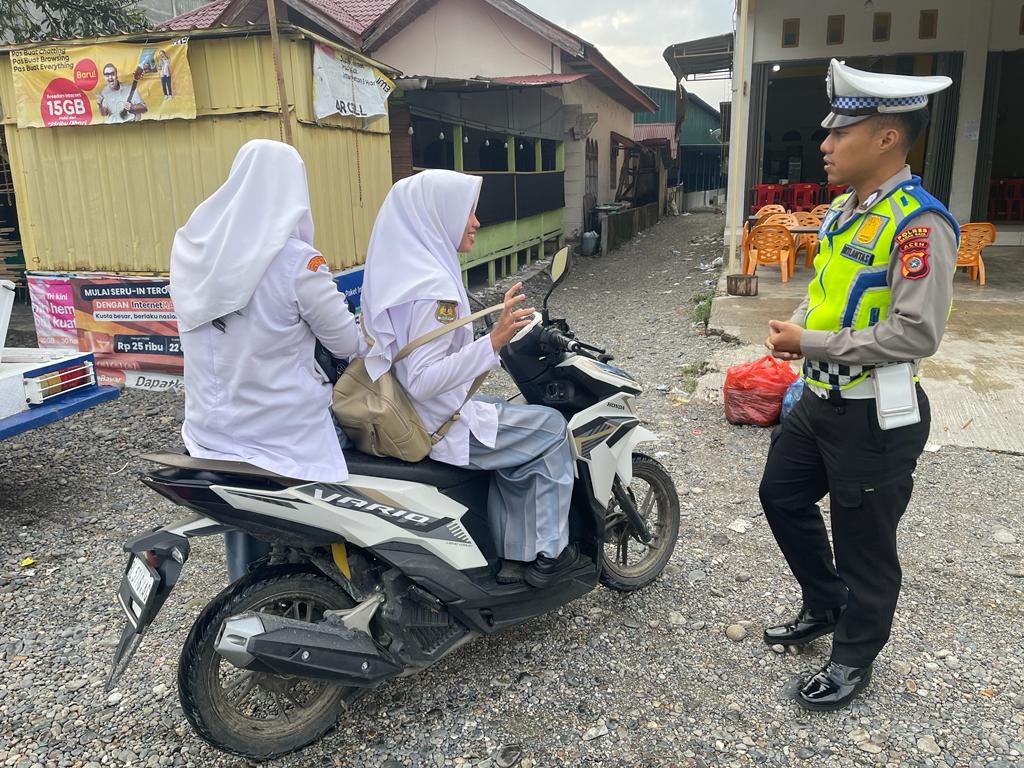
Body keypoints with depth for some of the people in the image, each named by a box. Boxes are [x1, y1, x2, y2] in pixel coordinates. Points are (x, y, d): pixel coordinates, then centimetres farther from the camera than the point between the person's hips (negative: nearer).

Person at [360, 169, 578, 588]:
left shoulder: (400, 267, 6)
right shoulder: (433, 285, -25)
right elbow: (422, 381, -28)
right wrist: (494, 340, -34)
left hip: (401, 415, 10)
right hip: (437, 427, -9)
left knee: (519, 444, 23)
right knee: (551, 428, 5)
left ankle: (514, 554, 24)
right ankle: (547, 554, 15)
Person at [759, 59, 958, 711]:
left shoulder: (919, 224, -20)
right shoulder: (842, 209, 8)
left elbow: (916, 335, -25)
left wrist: (813, 343, -21)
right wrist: (795, 329, 2)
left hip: (874, 416, -9)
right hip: (820, 400, 9)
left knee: (864, 543, 8)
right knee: (782, 495, 21)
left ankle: (854, 658, 31)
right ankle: (824, 607, 43)